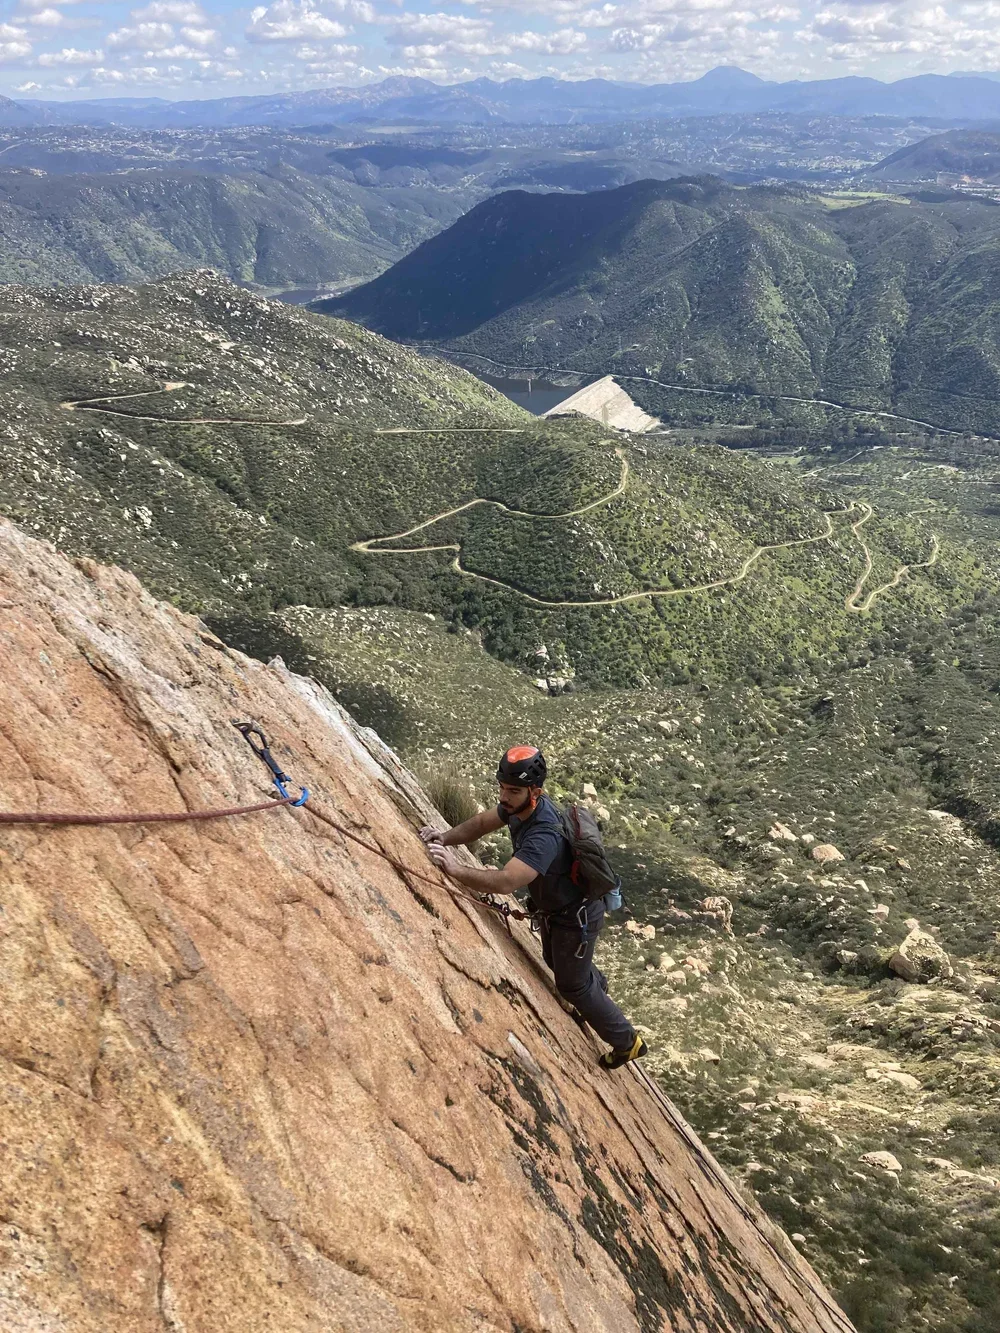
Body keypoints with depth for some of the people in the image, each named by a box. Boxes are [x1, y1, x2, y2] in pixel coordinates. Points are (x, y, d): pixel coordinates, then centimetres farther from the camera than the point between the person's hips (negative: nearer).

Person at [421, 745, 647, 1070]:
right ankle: (598, 988, 64)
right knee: (556, 961, 32)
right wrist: (447, 837, -19)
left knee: (571, 983, 11)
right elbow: (482, 823, -2)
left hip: (577, 917, -9)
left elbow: (505, 882, -55)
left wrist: (455, 869, -54)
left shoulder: (543, 836, -44)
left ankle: (626, 1041, 33)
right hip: (555, 907, 9)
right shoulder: (519, 805, -17)